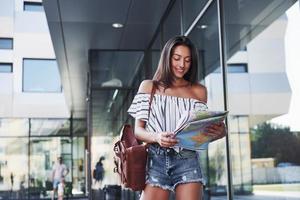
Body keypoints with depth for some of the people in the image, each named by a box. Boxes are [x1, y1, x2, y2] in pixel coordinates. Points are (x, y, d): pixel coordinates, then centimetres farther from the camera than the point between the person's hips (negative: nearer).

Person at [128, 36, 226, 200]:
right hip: (157, 160, 0)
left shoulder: (199, 91, 10)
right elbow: (138, 130, 4)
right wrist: (157, 137, -17)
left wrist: (218, 131, -10)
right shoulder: (149, 86, 9)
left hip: (187, 161, 1)